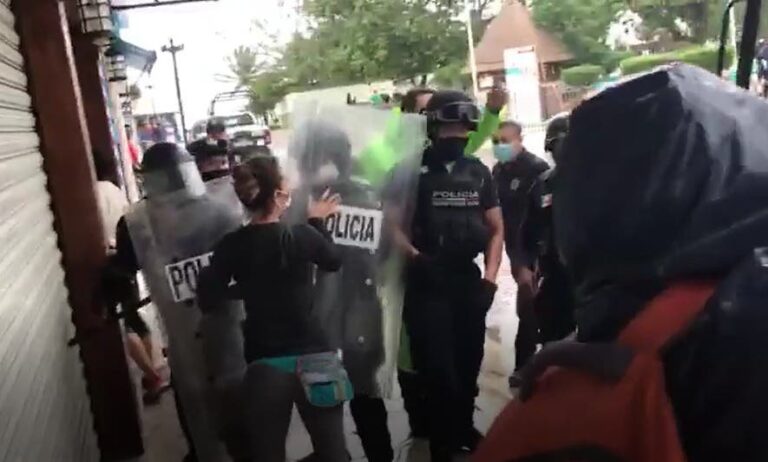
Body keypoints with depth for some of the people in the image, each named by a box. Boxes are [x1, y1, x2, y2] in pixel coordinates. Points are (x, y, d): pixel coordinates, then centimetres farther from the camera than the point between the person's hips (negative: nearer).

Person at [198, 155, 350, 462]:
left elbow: (208, 300, -2)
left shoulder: (231, 246, -6)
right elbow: (334, 262, 9)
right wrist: (317, 221, 21)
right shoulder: (303, 236, -11)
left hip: (264, 363, 2)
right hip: (313, 356, -1)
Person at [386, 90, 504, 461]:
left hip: (468, 280, 4)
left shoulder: (478, 172, 8)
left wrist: (490, 279, 2)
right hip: (426, 283, -4)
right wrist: (415, 257, -23)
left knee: (468, 364, 15)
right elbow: (391, 223, -8)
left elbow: (495, 228, 12)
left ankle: (464, 428, 39)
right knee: (437, 368, -1)